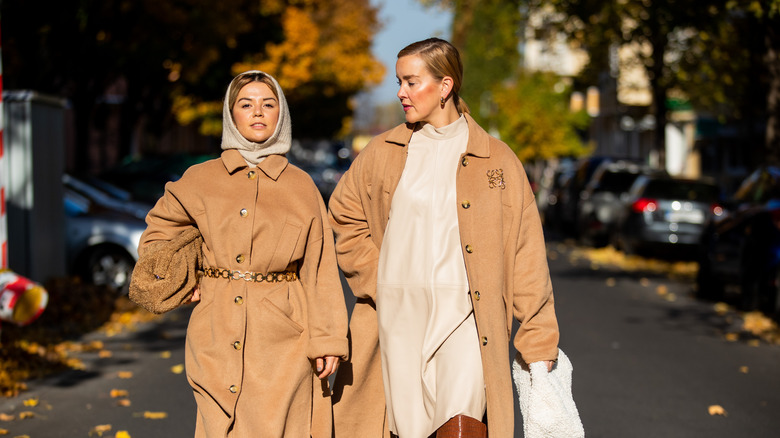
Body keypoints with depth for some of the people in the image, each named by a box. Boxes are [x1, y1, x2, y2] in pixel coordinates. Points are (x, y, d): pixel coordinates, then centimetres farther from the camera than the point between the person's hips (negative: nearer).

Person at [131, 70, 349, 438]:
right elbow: (156, 236, 20)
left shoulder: (301, 186, 6)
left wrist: (327, 339, -1)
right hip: (217, 335, 1)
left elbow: (319, 269, 5)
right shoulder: (201, 181, 6)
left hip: (283, 335, 0)